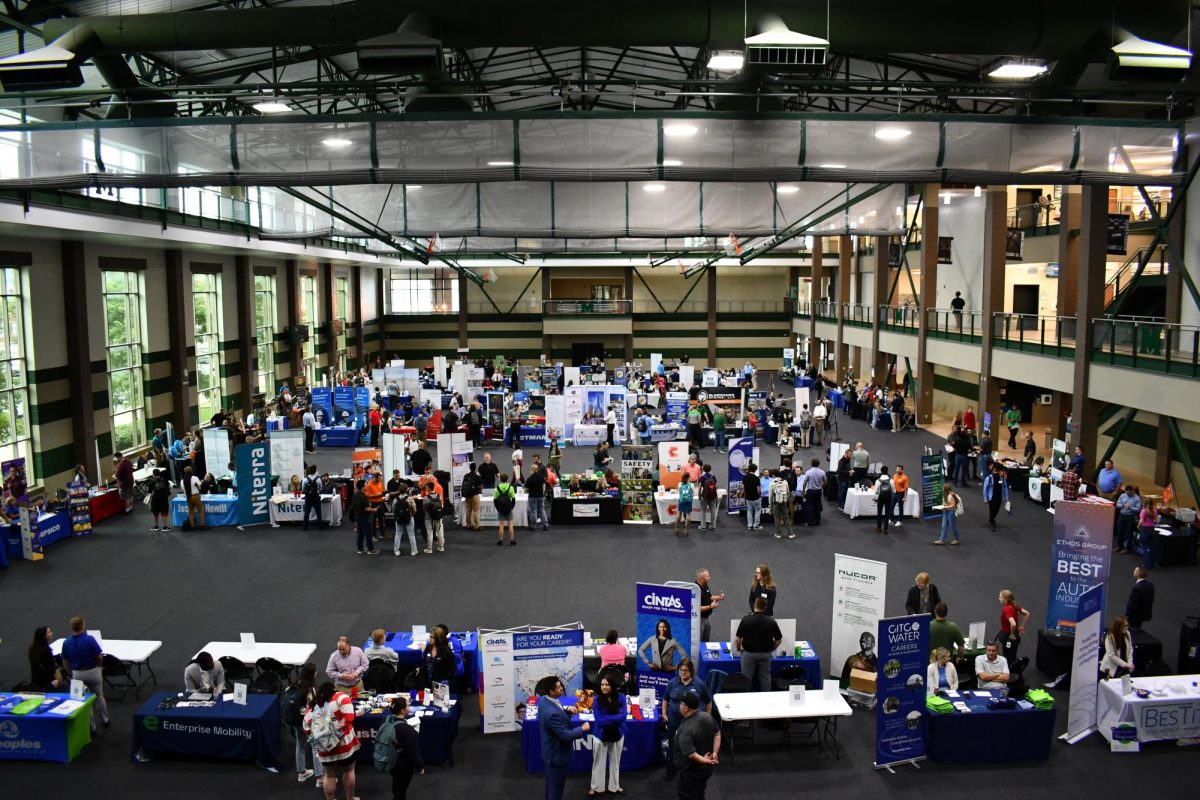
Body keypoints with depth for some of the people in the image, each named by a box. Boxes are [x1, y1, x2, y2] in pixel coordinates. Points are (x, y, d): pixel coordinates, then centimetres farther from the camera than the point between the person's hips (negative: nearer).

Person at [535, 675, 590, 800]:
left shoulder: (543, 699, -9)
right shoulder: (552, 713, -38)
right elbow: (565, 735, -28)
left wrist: (567, 710, -7)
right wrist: (582, 729, -14)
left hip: (551, 750, 9)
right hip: (557, 754, -9)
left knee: (552, 784, 28)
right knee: (556, 785, 14)